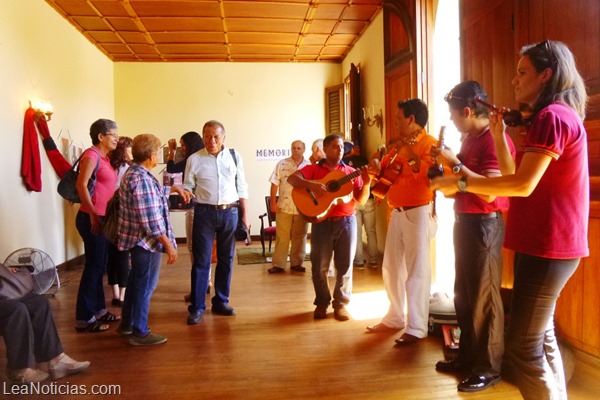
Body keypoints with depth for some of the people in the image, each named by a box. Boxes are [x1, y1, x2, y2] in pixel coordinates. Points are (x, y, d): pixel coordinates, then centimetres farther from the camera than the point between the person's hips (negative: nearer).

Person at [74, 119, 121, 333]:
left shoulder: (104, 157, 14)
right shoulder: (92, 154, -13)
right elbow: (81, 185, -22)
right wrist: (92, 214, -21)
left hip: (102, 218, 9)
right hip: (91, 219, -9)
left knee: (99, 266, 15)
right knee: (93, 266, -2)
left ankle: (98, 310, 27)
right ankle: (84, 318, 8)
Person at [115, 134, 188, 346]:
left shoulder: (133, 173, 9)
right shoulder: (142, 179, -24)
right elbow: (151, 219, -26)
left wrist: (175, 188, 30)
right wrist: (168, 244, -21)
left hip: (137, 238, 10)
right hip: (146, 240, -10)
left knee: (136, 281, 21)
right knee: (145, 285, 1)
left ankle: (127, 322, 36)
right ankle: (140, 332, 14)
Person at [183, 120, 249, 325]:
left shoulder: (234, 156, 4)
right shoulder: (194, 159, 0)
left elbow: (242, 187, 7)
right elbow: (188, 187, 3)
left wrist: (244, 214, 4)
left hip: (230, 212, 2)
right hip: (205, 213, -2)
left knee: (226, 259, 11)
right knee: (201, 260, 2)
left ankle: (221, 302, 25)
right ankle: (197, 307, 13)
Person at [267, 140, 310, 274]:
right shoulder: (282, 164, 0)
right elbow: (275, 184, -1)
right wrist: (273, 202, -6)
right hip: (284, 206, -1)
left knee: (299, 237, 9)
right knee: (282, 237, 3)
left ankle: (296, 263, 21)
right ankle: (278, 264, 10)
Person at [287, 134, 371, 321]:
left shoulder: (351, 172, 10)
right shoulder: (313, 169, 5)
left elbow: (361, 200, 5)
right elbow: (292, 179, -10)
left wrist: (366, 183, -11)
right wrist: (311, 184, -24)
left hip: (346, 222, 2)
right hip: (322, 223, -1)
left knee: (344, 265, 6)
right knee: (319, 266, 4)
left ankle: (340, 303, 21)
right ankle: (322, 302, 23)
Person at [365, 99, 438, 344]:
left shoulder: (429, 143, -7)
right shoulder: (400, 143, 18)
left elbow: (429, 174, -23)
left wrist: (409, 153, -20)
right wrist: (379, 166, 0)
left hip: (418, 212, -9)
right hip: (397, 212, 9)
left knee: (416, 270, -6)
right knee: (391, 267, 12)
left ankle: (417, 327, 2)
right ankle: (395, 318, 25)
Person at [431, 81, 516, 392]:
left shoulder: (495, 139, -15)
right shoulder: (469, 138, 14)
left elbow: (489, 192, -25)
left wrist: (455, 163, -22)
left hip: (484, 224, -9)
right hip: (464, 221, 9)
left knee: (484, 299, 0)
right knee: (463, 295, 16)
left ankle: (489, 368, 16)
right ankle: (468, 355, 32)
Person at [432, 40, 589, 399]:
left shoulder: (552, 116, -14)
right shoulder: (557, 117, 19)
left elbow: (522, 185, -24)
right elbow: (516, 178, 15)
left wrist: (459, 183, -18)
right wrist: (499, 135, 8)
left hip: (547, 246, -11)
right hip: (547, 244, 11)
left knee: (523, 349, -5)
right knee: (541, 337, 19)